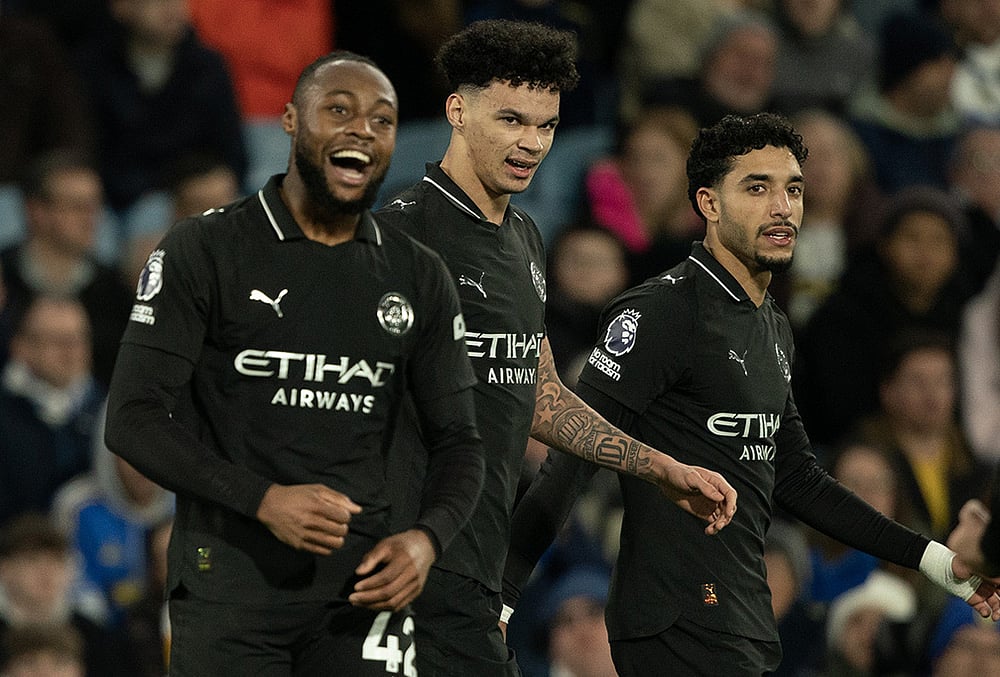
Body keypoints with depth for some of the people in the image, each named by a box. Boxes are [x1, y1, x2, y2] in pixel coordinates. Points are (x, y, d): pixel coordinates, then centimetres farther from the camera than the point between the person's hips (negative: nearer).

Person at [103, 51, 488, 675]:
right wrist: (263, 500, -20)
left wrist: (428, 538, -8)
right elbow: (133, 420, -7)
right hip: (229, 583, -3)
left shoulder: (418, 278, 11)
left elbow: (458, 441, 14)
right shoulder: (203, 251, -2)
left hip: (362, 587, 3)